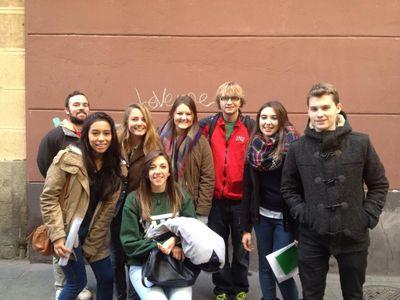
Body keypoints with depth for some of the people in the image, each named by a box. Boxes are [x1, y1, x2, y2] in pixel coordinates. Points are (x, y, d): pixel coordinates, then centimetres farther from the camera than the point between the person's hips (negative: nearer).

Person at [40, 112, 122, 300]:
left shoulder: (114, 166, 1)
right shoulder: (67, 158, -15)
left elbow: (109, 207, 1)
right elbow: (48, 198, -14)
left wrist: (92, 242, -3)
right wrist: (57, 236, -20)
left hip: (95, 235, 5)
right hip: (68, 232, -5)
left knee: (107, 278, 10)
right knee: (78, 282, 0)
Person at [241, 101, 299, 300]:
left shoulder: (293, 146, -11)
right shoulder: (254, 148, 4)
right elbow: (247, 189, 7)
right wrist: (246, 227, 7)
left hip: (286, 217, -4)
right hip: (262, 216, 5)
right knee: (265, 267, 13)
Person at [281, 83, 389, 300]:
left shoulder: (361, 143, -6)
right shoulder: (298, 148, -3)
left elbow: (379, 184, 3)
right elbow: (288, 188, 8)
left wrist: (369, 216, -6)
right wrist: (301, 213, -6)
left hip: (353, 236, 0)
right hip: (312, 237, 1)